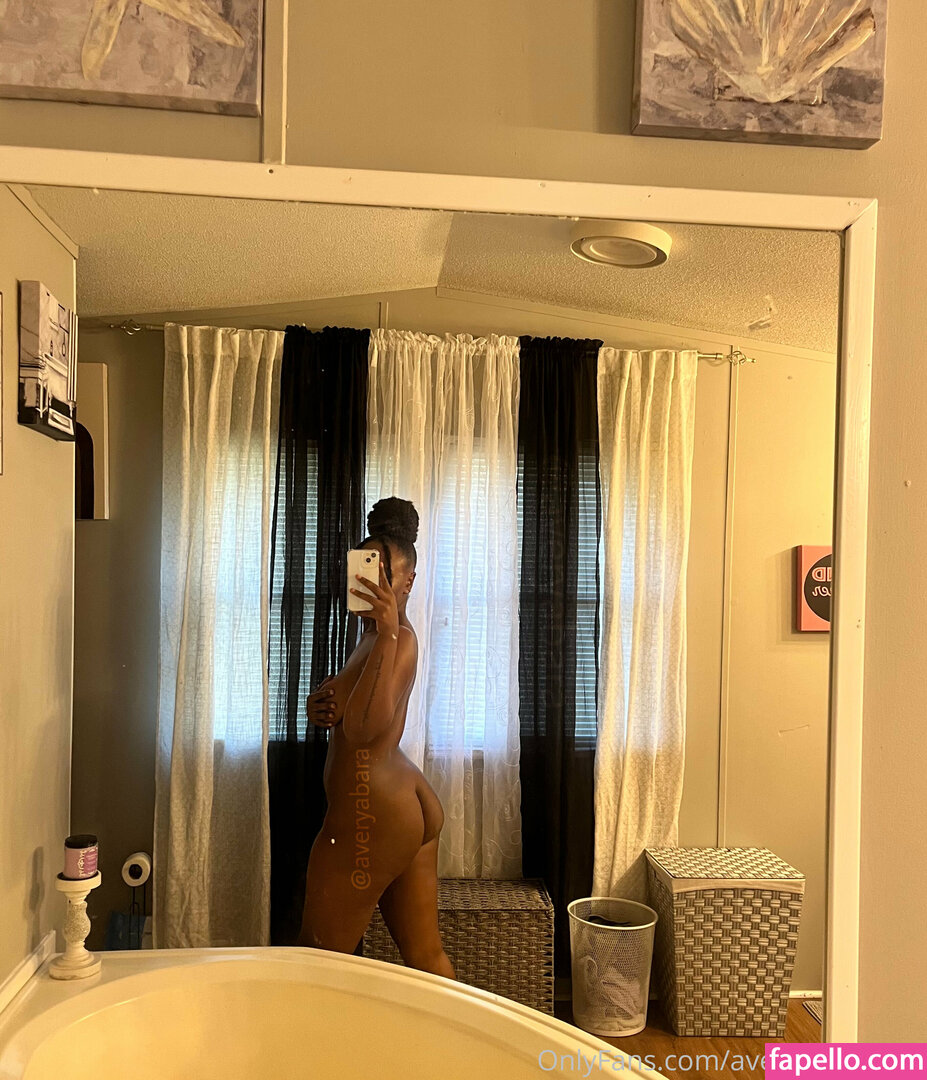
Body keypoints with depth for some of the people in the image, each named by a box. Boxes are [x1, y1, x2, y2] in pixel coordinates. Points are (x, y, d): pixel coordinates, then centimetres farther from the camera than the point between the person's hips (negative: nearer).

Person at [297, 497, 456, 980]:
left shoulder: (399, 638, -18)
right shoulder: (376, 634, 13)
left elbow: (362, 729, -30)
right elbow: (356, 718, 23)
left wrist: (387, 632, -33)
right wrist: (321, 707, 0)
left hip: (372, 816, -10)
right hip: (414, 804, 10)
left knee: (318, 955, 7)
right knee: (426, 954, 16)